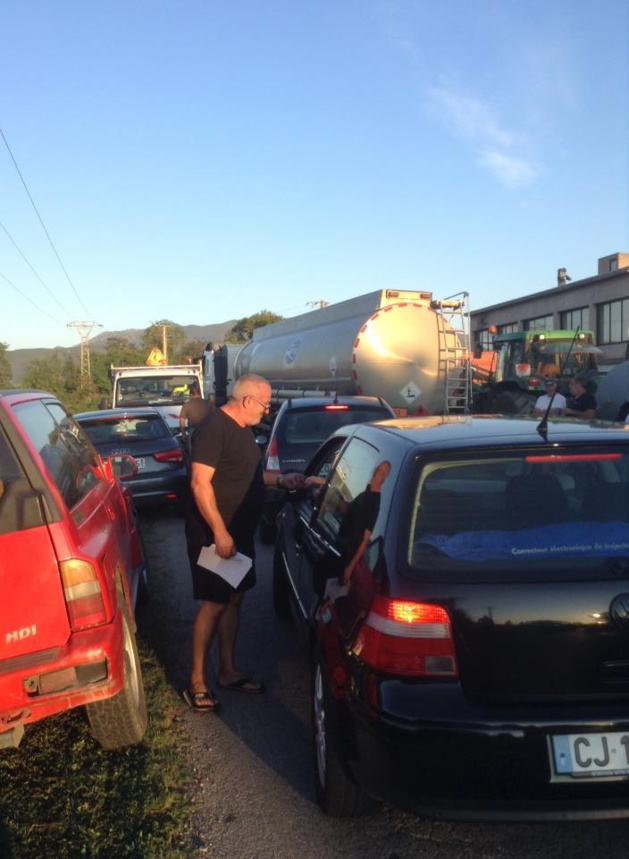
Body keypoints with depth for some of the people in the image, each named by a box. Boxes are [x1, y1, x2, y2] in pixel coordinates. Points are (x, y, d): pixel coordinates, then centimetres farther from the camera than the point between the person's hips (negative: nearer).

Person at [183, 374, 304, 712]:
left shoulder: (243, 429, 11)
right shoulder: (214, 428, -18)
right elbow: (200, 483, -24)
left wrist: (280, 480, 14)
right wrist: (219, 532, -26)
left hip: (239, 532, 9)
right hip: (214, 534, -9)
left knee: (234, 600, 15)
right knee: (214, 604, -3)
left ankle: (228, 671, 27)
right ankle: (196, 682, 9)